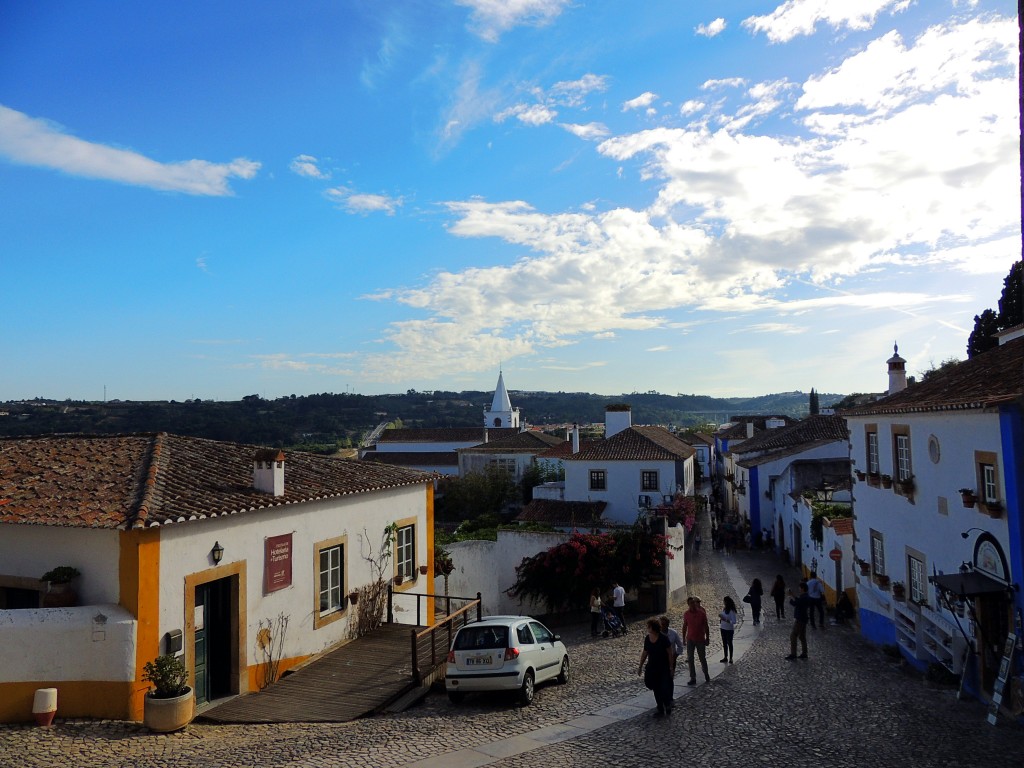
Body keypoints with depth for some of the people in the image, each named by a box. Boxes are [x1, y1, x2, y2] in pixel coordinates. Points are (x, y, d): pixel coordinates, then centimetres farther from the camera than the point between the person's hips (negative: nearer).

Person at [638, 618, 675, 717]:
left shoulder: (663, 639, -18)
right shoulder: (647, 638, -3)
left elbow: (670, 653, -11)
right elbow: (645, 653, 8)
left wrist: (671, 667, -11)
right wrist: (640, 666, 10)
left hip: (664, 668, -5)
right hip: (652, 667, 5)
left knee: (664, 688, -7)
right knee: (656, 689, 9)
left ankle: (668, 705, 21)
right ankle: (661, 710, 22)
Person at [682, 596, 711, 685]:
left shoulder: (701, 613, -11)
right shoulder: (686, 614, -4)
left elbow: (706, 627, -3)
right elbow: (684, 627, 5)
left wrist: (707, 638, -2)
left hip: (700, 640, -2)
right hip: (690, 640, 2)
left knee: (703, 658, 11)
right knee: (690, 659, 1)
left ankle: (706, 675, 33)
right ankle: (693, 678, 9)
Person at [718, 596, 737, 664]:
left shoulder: (732, 611, -20)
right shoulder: (723, 609, 2)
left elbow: (734, 621, -22)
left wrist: (725, 619, -27)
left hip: (729, 629, -7)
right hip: (723, 628, 7)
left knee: (729, 643, 5)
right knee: (724, 643, 15)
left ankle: (730, 658, 16)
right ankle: (725, 657, 25)